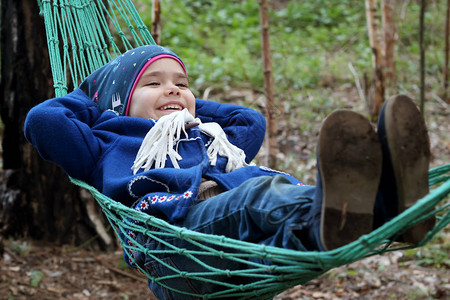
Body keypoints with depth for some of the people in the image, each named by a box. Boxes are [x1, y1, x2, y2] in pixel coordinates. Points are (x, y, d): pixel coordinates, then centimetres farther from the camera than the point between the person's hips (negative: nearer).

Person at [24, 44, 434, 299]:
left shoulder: (212, 141, 45)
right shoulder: (109, 149, 31)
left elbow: (253, 120, 61)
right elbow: (42, 121, 20)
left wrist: (189, 106, 55)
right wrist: (92, 95, 38)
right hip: (175, 226, -4)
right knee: (260, 192, -36)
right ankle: (334, 213, -70)